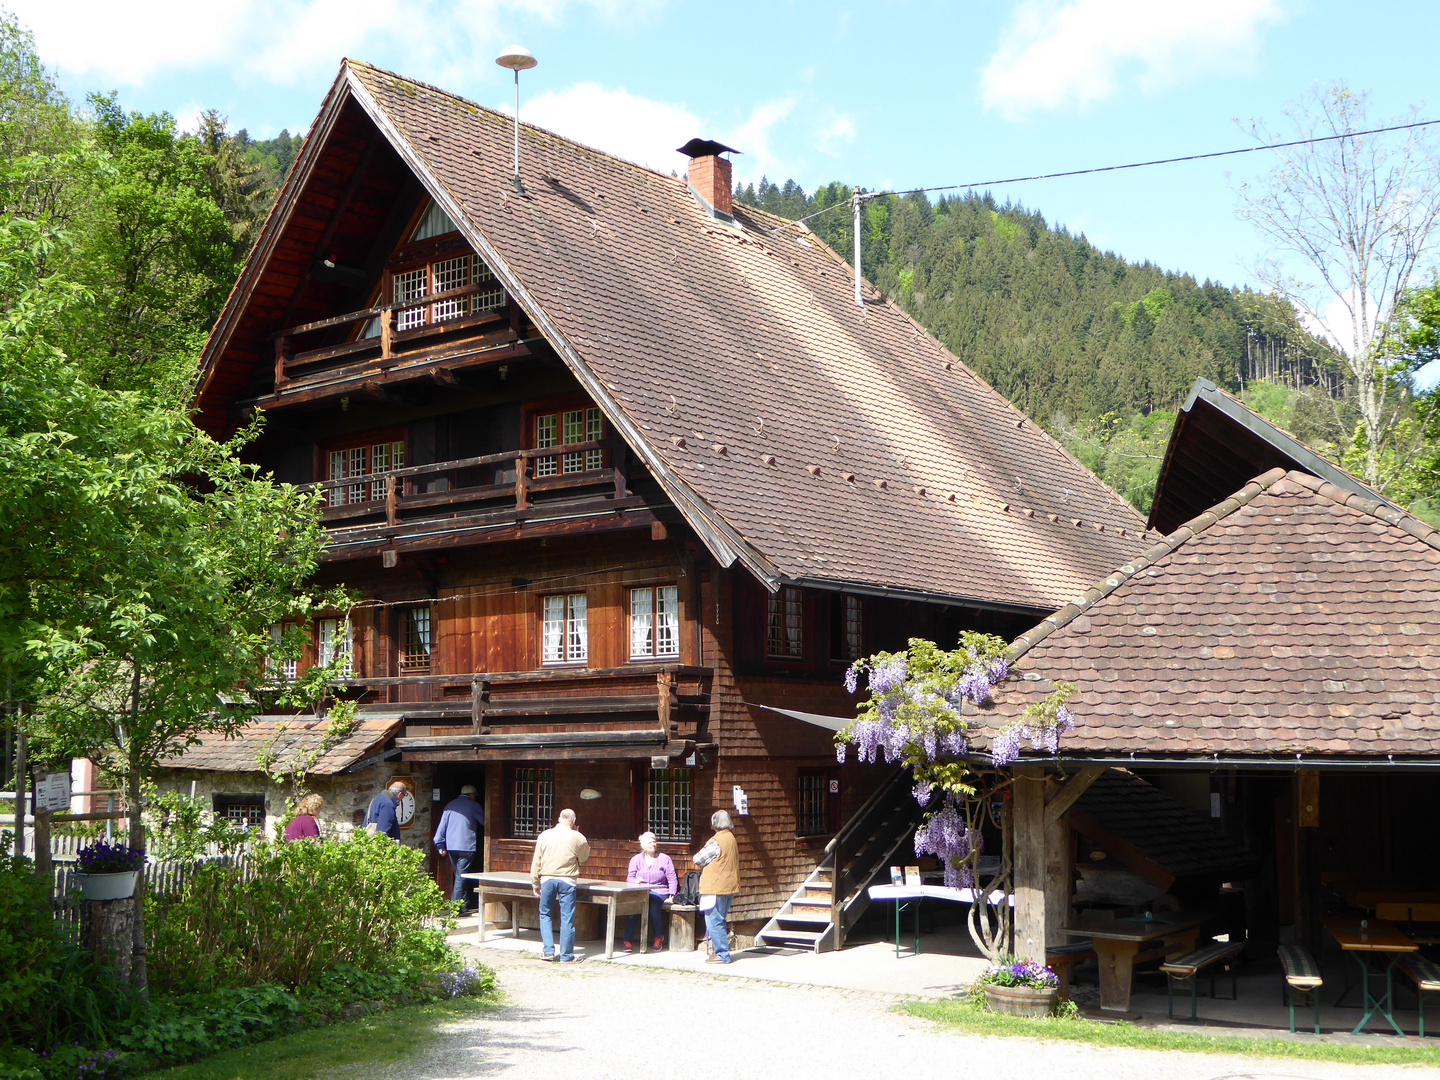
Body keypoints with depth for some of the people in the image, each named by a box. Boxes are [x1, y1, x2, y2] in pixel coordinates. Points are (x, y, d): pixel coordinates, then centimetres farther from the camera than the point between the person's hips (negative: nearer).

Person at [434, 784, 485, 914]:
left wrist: (440, 845, 14)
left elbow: (442, 826, 11)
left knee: (459, 875, 16)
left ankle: (464, 905, 20)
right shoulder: (473, 806, 0)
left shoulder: (450, 805, 13)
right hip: (467, 847, -5)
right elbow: (485, 822, 7)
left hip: (451, 847, 5)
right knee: (461, 877, -5)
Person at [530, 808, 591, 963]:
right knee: (567, 918, 3)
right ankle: (566, 955, 6)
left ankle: (548, 950, 8)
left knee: (545, 915, 15)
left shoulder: (544, 835, 4)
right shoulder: (578, 837, -2)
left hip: (547, 879, 1)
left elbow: (536, 862, 5)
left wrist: (535, 883, 12)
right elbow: (584, 858, 14)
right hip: (567, 880, -1)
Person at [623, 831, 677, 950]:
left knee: (653, 901, -36)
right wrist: (635, 881, -14)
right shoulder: (636, 860, 16)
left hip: (658, 892, -1)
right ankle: (628, 940, -29)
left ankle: (658, 936, -17)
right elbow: (630, 878, 10)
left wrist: (671, 895, -6)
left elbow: (672, 879, 7)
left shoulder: (665, 859, 11)